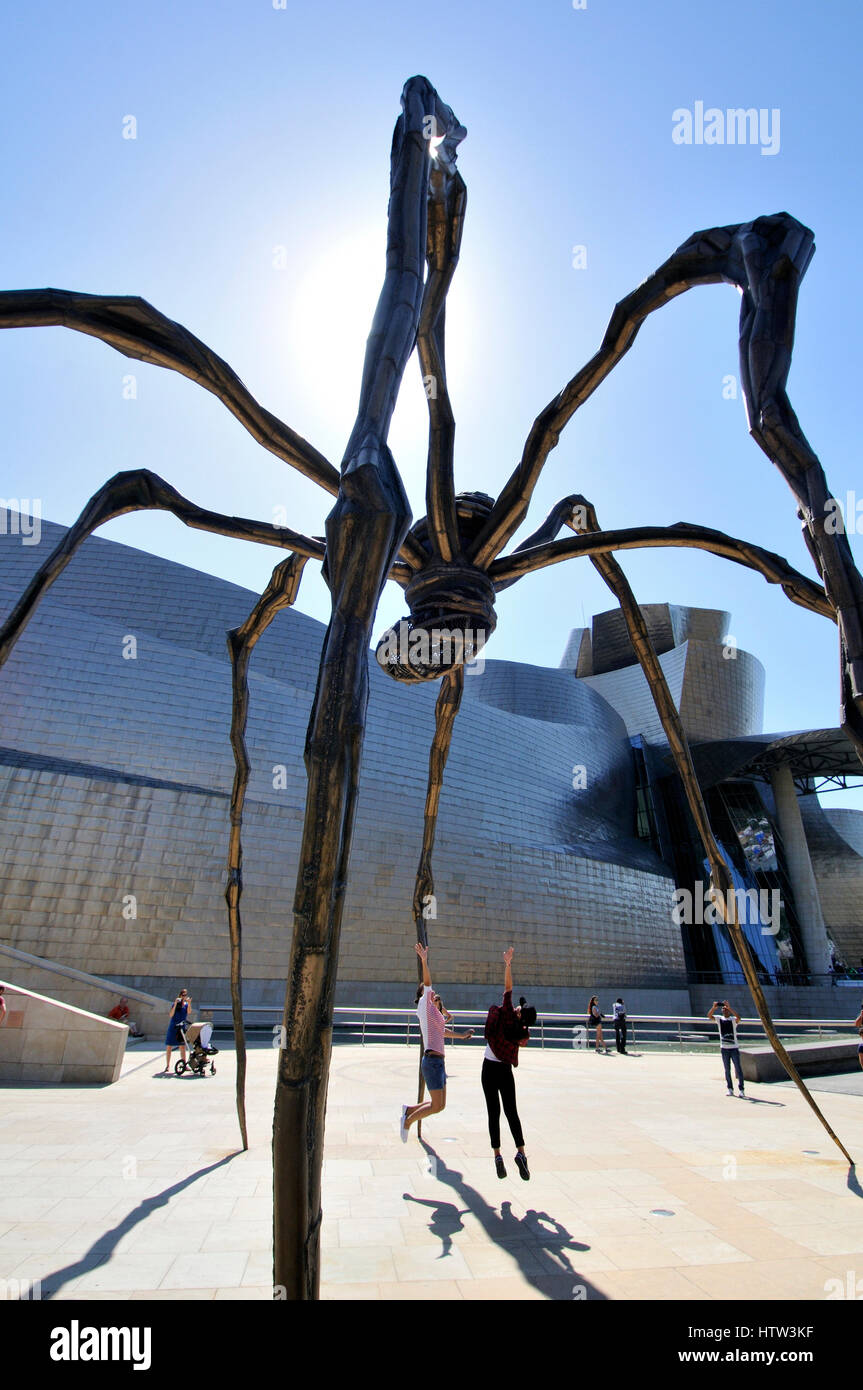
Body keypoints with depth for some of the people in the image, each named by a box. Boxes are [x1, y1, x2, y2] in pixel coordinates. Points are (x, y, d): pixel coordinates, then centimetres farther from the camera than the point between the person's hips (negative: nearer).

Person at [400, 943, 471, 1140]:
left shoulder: (434, 1010, 18)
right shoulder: (424, 1005, -4)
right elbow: (427, 982, -21)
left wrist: (462, 1035, 39)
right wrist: (424, 961, -34)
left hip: (438, 1061, 9)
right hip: (432, 1060, -9)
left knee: (440, 1105, 13)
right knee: (437, 1106, -4)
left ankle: (409, 1110, 26)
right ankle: (407, 1121, 12)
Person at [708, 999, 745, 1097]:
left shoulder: (733, 1020, -5)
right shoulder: (719, 1019, 2)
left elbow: (738, 1017, -28)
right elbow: (709, 1016, -14)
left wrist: (729, 1007, -37)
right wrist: (714, 1008, -30)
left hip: (734, 1048, -3)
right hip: (724, 1048, 3)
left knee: (738, 1069, -1)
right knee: (727, 1070, 9)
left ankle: (741, 1090, 6)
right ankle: (730, 1089, 18)